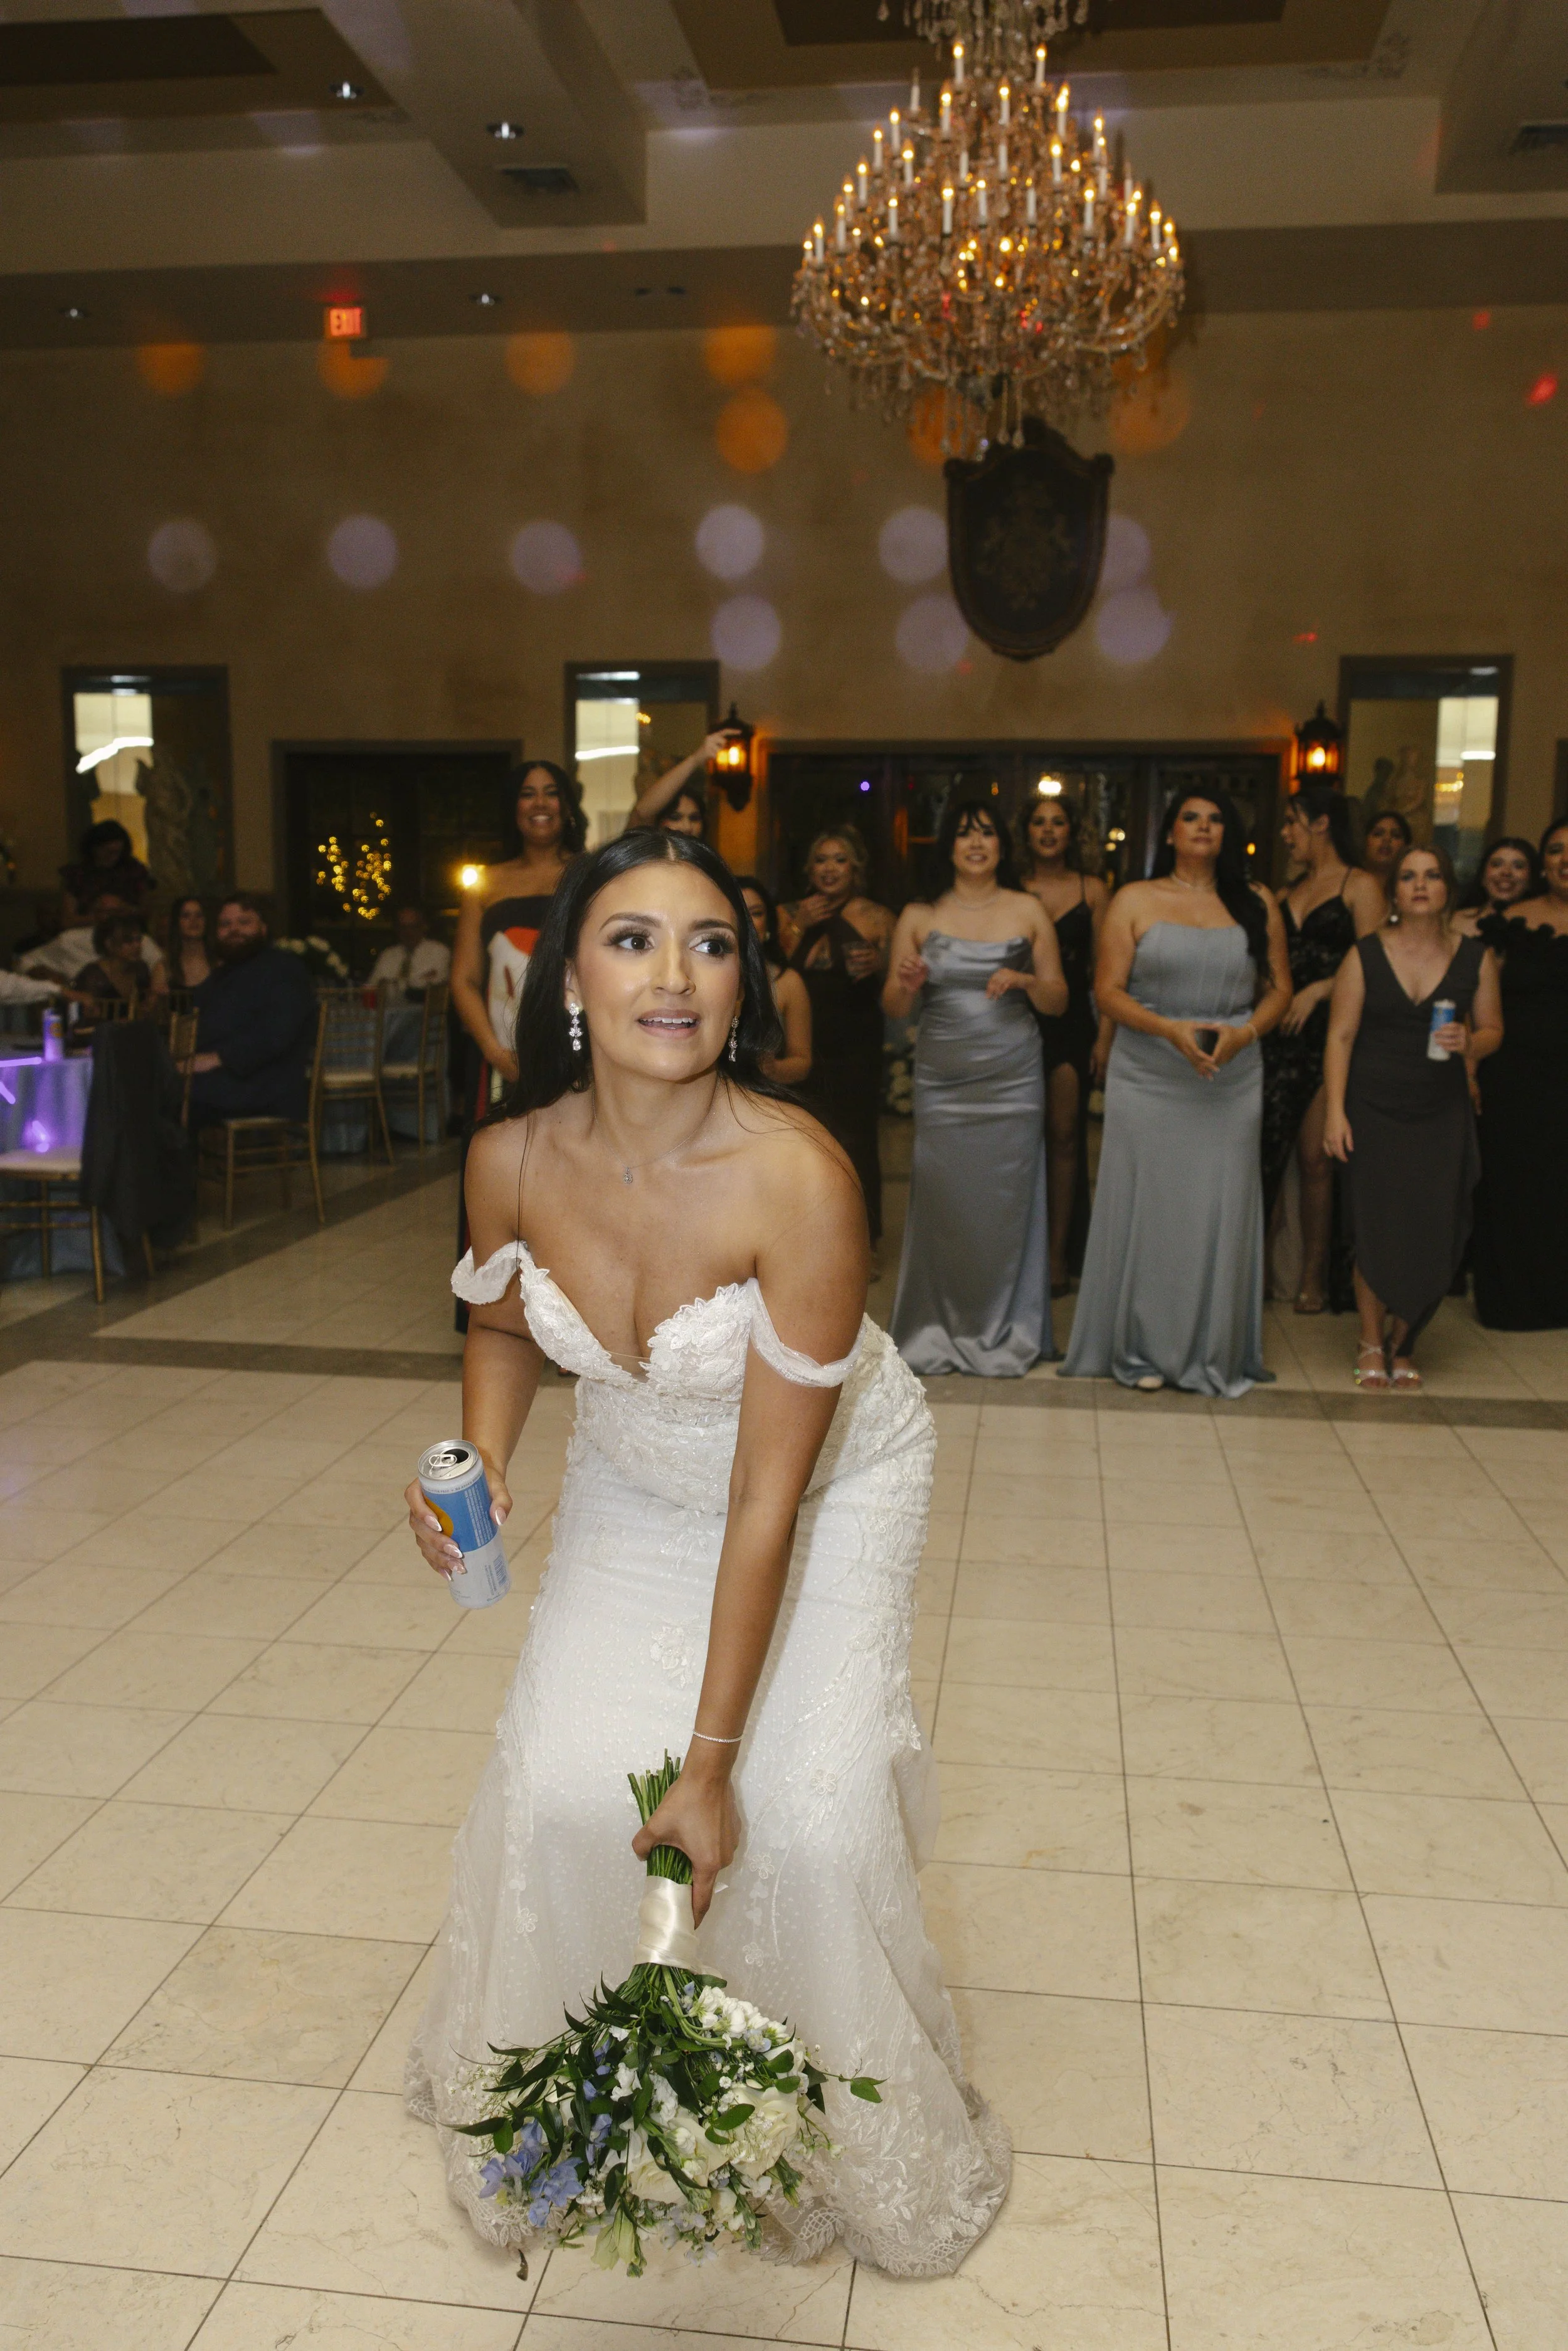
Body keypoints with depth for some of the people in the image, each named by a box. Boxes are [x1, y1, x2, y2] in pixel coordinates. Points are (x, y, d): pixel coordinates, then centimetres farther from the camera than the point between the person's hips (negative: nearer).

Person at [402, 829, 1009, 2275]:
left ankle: (843, 2136, 19)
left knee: (805, 1815, -13)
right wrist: (479, 1458, -17)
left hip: (832, 1482, -3)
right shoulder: (514, 1156, -21)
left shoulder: (801, 1180, -35)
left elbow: (769, 1503, -30)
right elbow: (506, 1330, 4)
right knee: (565, 1784, -7)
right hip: (636, 1488, 4)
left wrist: (713, 1765, -25)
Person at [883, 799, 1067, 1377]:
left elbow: (1058, 1001, 8)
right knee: (941, 1203, -1)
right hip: (941, 1083, 0)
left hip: (1012, 1081, 0)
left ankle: (1004, 1333, 13)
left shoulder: (1028, 911, 7)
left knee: (1005, 1201, 0)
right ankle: (936, 1332, 12)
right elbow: (893, 1009, 7)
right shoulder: (919, 916, 6)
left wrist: (1026, 981, -12)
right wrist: (905, 986, -15)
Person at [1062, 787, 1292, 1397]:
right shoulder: (1135, 900, 3)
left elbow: (1279, 990, 9)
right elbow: (1108, 991, -3)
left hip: (1230, 1083, 2)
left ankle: (1212, 1352, 14)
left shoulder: (1257, 905, 10)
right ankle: (1143, 1348, 14)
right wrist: (1170, 1029, -17)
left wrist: (1244, 1033, -11)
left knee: (1220, 1210, 2)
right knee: (1146, 1206, 1)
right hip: (1147, 1081, -1)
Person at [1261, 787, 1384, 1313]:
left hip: (1326, 1036, -5)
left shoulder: (1360, 887, -1)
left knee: (1315, 1158, -2)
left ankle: (1313, 1276, 8)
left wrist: (1316, 991, -16)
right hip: (1278, 1034, 5)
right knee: (1263, 1149, -1)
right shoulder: (1288, 891, 19)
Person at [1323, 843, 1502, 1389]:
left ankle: (1402, 1345, 18)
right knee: (1376, 1231, -1)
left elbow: (1493, 1031, 9)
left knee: (1432, 1236, -1)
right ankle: (1371, 1344, 18)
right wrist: (1336, 1111, -10)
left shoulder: (1476, 958, 5)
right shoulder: (1366, 955, -1)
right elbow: (1340, 1036, -3)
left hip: (1441, 1115, 2)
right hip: (1373, 1111, -1)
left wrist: (1469, 1043, -14)